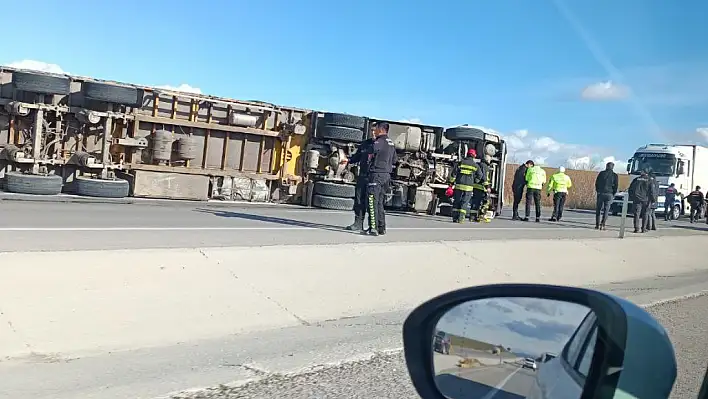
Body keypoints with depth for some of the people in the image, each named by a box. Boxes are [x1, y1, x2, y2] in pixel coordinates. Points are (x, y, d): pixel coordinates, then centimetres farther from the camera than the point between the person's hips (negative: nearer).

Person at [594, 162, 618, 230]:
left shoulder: (601, 173, 3)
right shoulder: (615, 175, 3)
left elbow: (596, 183, 4)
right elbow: (616, 186, 2)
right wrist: (613, 194, 12)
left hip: (601, 193, 0)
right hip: (609, 194, 0)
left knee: (598, 210, 8)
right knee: (606, 210, 4)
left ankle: (597, 225, 6)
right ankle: (602, 224, -4)